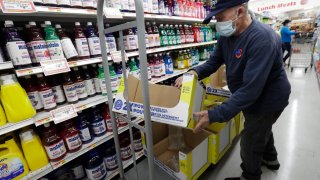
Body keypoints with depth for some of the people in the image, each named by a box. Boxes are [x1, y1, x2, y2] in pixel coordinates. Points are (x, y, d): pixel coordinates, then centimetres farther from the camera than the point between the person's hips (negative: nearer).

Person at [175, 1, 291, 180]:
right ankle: (270, 158, 61)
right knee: (261, 128, 30)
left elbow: (251, 89, -39)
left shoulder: (262, 39, -34)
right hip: (252, 97, 8)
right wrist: (195, 72, -22)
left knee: (250, 143, 8)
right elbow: (214, 61, -1)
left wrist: (214, 115, -41)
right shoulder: (227, 36, -8)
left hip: (268, 99, -8)